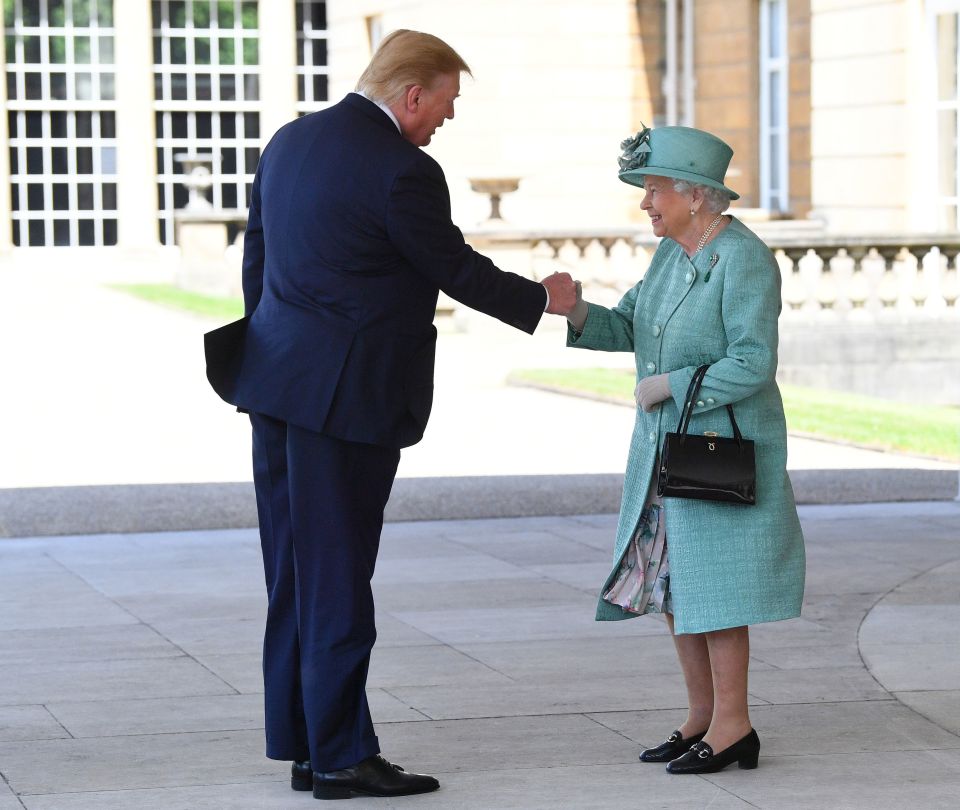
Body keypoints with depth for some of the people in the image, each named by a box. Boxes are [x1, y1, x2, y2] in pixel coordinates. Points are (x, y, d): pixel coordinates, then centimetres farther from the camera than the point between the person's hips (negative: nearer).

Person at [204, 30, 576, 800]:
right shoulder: (403, 171, -16)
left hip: (279, 383, 8)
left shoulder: (291, 141, 9)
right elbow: (455, 269, -6)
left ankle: (301, 743, 19)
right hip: (348, 393, -8)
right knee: (337, 576, -2)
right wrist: (541, 299, 10)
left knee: (295, 575, 12)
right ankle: (341, 757, 4)